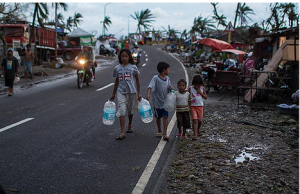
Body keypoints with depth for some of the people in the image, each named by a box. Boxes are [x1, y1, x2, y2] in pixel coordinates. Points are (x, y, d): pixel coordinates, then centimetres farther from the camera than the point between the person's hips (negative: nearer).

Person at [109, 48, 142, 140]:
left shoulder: (133, 67, -1)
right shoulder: (117, 68, 5)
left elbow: (137, 80, 5)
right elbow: (116, 81, 14)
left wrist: (139, 93, 2)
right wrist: (113, 94, 17)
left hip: (131, 91, 0)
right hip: (121, 92, 0)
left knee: (130, 111, 15)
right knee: (122, 111, -11)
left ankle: (130, 125, 42)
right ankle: (122, 132, -13)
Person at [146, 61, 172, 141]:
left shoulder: (167, 78, 6)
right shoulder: (155, 78, -12)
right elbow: (150, 86, -24)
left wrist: (170, 88, -8)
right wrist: (148, 94, -41)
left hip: (165, 102, 3)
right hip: (157, 101, -3)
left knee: (165, 117, -5)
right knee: (158, 117, 12)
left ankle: (165, 133, -6)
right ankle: (159, 131, 30)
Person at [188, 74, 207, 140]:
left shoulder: (202, 88, 1)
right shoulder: (190, 88, -3)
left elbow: (205, 97, -1)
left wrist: (200, 92, -14)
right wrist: (190, 107, -4)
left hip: (200, 106, 2)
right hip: (193, 106, -2)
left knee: (200, 120, 11)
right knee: (194, 120, -12)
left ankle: (198, 129, 41)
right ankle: (195, 134, -14)